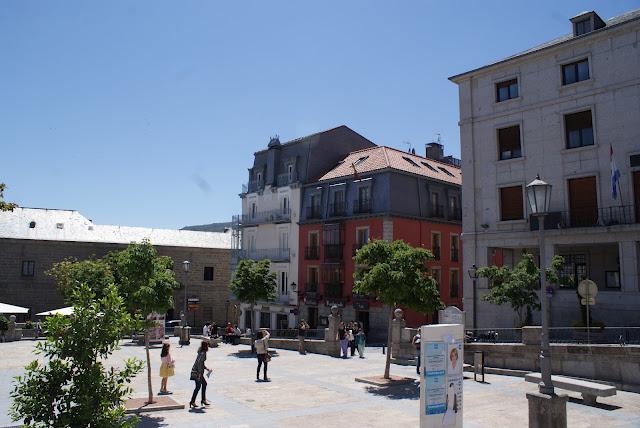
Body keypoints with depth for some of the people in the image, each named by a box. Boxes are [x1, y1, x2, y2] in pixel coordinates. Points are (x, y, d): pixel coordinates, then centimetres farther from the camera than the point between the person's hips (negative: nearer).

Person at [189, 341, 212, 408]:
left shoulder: (203, 353, 13)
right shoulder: (202, 353, -17)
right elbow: (199, 362, -25)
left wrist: (207, 369, 17)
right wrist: (200, 373, -24)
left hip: (198, 371, 10)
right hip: (197, 372, -10)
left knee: (204, 383, 14)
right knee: (198, 386, -4)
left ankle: (203, 400, 19)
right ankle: (192, 402, 3)